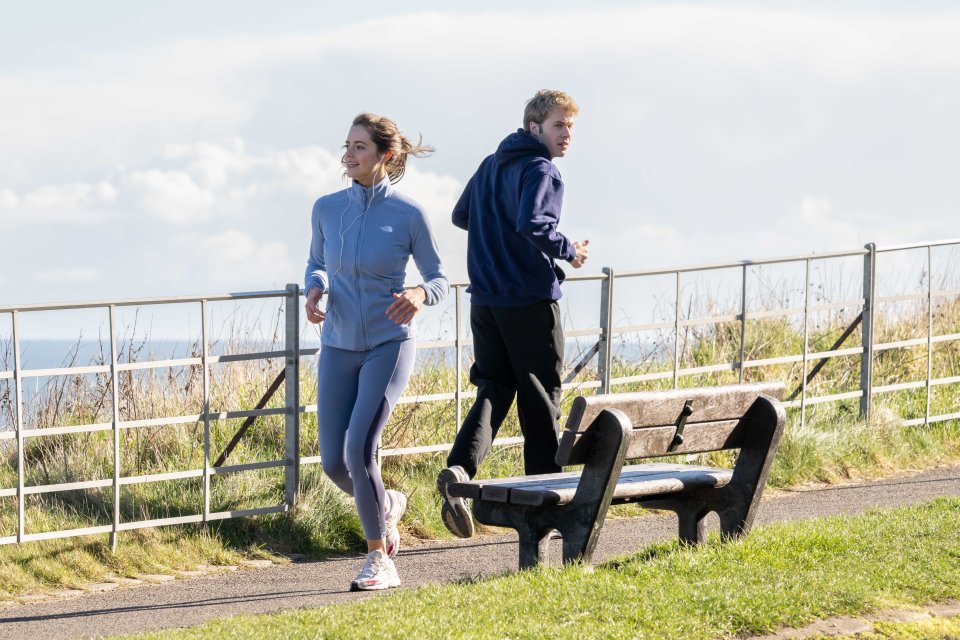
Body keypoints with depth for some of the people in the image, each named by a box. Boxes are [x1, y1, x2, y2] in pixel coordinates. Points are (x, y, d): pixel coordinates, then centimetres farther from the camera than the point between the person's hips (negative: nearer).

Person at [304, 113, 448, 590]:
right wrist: (314, 291, -7)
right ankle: (386, 504, 37)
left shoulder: (408, 215, -10)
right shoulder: (327, 209, -1)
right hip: (338, 349, 4)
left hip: (388, 346, -4)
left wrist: (419, 295, -24)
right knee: (334, 463, 3)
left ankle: (380, 561, -5)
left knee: (359, 449, -20)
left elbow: (439, 280, 0)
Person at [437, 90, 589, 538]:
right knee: (540, 400, 5)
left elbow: (461, 216, 23)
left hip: (485, 300, 7)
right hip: (531, 300, -7)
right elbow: (531, 224, -27)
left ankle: (459, 469, -21)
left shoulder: (491, 165, 14)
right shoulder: (539, 170, -12)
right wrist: (567, 251, -12)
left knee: (493, 389, 4)